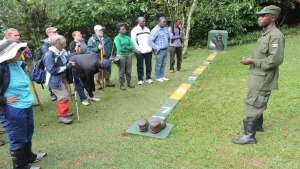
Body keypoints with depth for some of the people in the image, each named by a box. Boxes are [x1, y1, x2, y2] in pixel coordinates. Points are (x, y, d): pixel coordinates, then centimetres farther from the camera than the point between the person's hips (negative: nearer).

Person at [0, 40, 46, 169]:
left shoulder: (18, 64, 4)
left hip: (26, 107, 9)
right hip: (12, 111, -9)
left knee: (27, 134, 25)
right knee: (17, 139, 10)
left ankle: (28, 157, 47)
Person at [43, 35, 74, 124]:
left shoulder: (62, 51, -1)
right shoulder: (49, 54, -22)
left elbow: (66, 61, 15)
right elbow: (52, 70, -25)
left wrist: (70, 63, -8)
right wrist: (65, 67, -24)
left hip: (63, 77, 8)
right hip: (55, 79, -8)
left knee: (65, 95, 17)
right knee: (64, 96, -10)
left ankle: (64, 112, 34)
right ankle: (62, 116, 2)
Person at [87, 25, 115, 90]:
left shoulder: (107, 38, 9)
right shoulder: (92, 39, -8)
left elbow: (111, 47, 21)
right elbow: (89, 49, -13)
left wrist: (109, 54, 12)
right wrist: (97, 48, -24)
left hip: (106, 58, 5)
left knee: (108, 70, 15)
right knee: (98, 72, -1)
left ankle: (107, 82, 33)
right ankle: (98, 83, 15)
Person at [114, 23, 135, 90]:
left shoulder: (127, 37, 8)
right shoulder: (117, 38, -7)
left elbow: (132, 46, 1)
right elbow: (119, 49, -17)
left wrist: (126, 47, -15)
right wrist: (128, 49, -7)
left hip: (129, 56, 5)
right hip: (121, 56, -5)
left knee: (128, 70, 11)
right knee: (122, 71, 3)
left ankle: (129, 83, 24)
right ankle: (121, 84, 14)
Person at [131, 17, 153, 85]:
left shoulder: (147, 29, 15)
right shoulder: (134, 30, -2)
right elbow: (133, 41, -7)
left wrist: (151, 47, 6)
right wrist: (138, 49, -13)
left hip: (148, 51, 4)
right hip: (140, 51, -4)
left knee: (149, 65, 8)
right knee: (140, 66, 3)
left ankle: (148, 78, 19)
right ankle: (140, 79, 12)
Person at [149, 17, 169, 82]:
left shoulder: (165, 29, 7)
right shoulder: (155, 30, -14)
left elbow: (168, 36, 25)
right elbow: (150, 41, -16)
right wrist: (157, 48, -15)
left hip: (166, 50, 7)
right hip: (160, 50, -7)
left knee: (163, 64, 14)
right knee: (158, 64, 4)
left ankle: (162, 76, 26)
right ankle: (158, 77, 16)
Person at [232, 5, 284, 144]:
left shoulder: (275, 35, -20)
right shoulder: (265, 34, 12)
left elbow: (275, 59, -27)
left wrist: (252, 61, -21)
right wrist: (252, 60, 7)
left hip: (263, 79, -10)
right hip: (258, 77, 10)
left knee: (253, 105, -7)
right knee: (257, 103, 22)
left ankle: (249, 136, 1)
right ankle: (257, 125, 40)